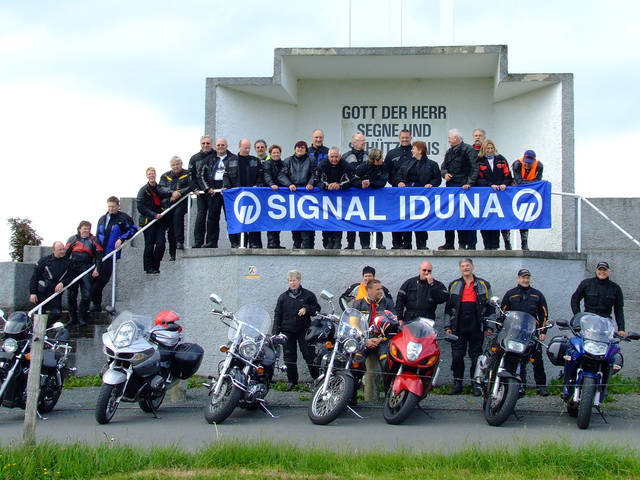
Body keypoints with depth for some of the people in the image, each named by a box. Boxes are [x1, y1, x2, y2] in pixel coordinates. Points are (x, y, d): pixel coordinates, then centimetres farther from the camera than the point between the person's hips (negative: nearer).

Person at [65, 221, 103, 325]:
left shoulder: (93, 240, 10)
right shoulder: (72, 239, 13)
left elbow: (99, 255, 6)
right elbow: (66, 254, 15)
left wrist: (96, 268, -6)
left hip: (87, 270, -2)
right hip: (73, 269, 2)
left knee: (86, 295, -9)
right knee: (71, 294, 4)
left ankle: (81, 318, -1)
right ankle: (72, 318, 14)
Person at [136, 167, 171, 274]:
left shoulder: (159, 188, 13)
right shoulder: (143, 190, 1)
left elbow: (164, 192, -10)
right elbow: (141, 207, -6)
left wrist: (172, 193, -33)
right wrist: (154, 215, -12)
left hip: (159, 220, 3)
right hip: (148, 220, -3)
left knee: (161, 244, -4)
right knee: (149, 245, -3)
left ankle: (155, 266, 9)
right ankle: (148, 267, 6)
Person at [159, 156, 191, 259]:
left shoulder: (187, 175, 8)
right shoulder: (165, 176, 16)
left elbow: (191, 187, -6)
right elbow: (161, 188, 1)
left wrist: (179, 193, -17)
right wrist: (172, 193, -16)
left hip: (182, 202, -3)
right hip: (168, 204, 3)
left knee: (178, 214, -34)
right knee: (170, 228, 1)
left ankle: (180, 242, -35)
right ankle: (172, 254, 7)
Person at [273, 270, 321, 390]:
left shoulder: (308, 295, 3)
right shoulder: (283, 297, 11)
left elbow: (317, 309, 5)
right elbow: (277, 315, 10)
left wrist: (306, 309, -15)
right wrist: (276, 332, 3)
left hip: (304, 330, -3)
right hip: (288, 331, 3)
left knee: (309, 355, -4)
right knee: (289, 356, 4)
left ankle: (317, 378, 6)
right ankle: (292, 381, 13)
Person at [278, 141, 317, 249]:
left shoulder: (311, 161, 16)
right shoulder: (288, 161, 18)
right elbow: (281, 175, 6)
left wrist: (310, 184, -15)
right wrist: (289, 184, -11)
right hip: (292, 193, 2)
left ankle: (307, 244, -14)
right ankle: (296, 243, 3)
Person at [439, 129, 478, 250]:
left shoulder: (468, 150, -4)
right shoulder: (449, 152, 19)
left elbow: (474, 168, -11)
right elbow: (443, 166, 24)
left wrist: (469, 183, -20)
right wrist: (445, 173, 1)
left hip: (463, 188, -8)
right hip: (450, 187, 8)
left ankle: (463, 244, -3)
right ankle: (449, 243, 14)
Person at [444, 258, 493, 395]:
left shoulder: (483, 285, 9)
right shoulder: (453, 285, 13)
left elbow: (490, 306, 9)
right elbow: (448, 307, 14)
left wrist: (490, 326, 2)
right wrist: (447, 326, 7)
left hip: (476, 327, -1)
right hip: (458, 326, 1)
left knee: (476, 356, 1)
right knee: (457, 356, -1)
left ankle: (476, 384, 9)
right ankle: (457, 384, 8)